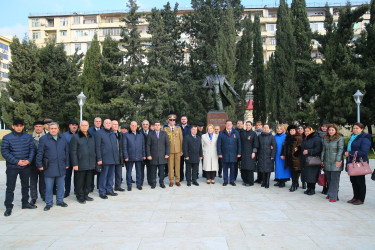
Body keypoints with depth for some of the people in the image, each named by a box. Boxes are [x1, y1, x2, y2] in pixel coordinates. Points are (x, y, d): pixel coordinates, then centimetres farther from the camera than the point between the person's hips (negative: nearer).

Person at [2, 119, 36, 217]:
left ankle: (25, 203, 30)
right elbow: (4, 152, -8)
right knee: (10, 187, 1)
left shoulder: (28, 137, 3)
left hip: (26, 166, 3)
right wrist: (17, 161, -16)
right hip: (12, 167, -3)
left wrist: (29, 160, -12)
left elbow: (32, 149, 4)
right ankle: (8, 207, 14)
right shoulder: (7, 138, -5)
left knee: (25, 185, 15)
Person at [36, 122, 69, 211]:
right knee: (49, 186, 4)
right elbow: (40, 153, 0)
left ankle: (60, 201, 26)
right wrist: (40, 165, -3)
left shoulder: (63, 139, 9)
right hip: (49, 168, -3)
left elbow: (66, 152, 14)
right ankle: (49, 203, 18)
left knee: (61, 186, 11)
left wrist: (67, 164, 12)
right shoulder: (43, 139, -2)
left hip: (61, 167, 3)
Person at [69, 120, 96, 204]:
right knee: (80, 182, 3)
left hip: (90, 165, 5)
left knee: (88, 181, 11)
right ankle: (80, 197, 16)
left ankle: (86, 195, 25)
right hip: (80, 165, -5)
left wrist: (94, 161, 13)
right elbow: (73, 152, -7)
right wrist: (75, 164, -12)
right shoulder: (75, 137, -3)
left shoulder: (91, 137, 14)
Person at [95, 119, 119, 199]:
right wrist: (99, 159, -13)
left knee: (111, 175, 13)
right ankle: (102, 192, 10)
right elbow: (97, 147, -8)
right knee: (103, 176, 0)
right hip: (105, 159, -6)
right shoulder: (99, 133, -4)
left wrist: (117, 156, 12)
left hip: (113, 158, 6)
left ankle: (109, 190, 24)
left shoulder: (112, 133, 15)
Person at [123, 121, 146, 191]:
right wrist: (126, 156, -8)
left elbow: (143, 146, 12)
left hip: (139, 157, 3)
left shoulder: (141, 135, 11)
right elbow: (124, 146, -2)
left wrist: (144, 155, 6)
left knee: (139, 171, 9)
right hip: (130, 157, -2)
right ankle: (129, 185, 17)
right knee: (129, 172, 6)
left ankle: (139, 184, 21)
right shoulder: (126, 135, 1)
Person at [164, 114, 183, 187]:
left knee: (177, 165, 5)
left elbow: (181, 139, 7)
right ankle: (171, 181, 11)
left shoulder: (178, 128, 8)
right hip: (170, 150, -1)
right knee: (170, 166, 2)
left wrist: (181, 150, 2)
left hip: (178, 150, 1)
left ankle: (177, 180, 14)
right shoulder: (165, 129, 4)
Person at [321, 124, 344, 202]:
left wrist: (338, 160, -14)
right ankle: (330, 194, 21)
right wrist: (322, 160, 13)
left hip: (335, 163, -6)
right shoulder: (325, 139, 14)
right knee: (329, 179, 11)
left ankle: (333, 196, 0)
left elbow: (340, 150, -9)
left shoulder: (340, 138, -4)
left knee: (334, 179, -5)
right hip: (327, 163, 6)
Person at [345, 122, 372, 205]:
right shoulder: (352, 137, 14)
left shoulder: (365, 138, -12)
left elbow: (363, 152, -20)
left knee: (360, 181, 2)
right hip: (351, 162, 8)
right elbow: (348, 148, 21)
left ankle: (361, 199, 13)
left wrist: (350, 153, -17)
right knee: (353, 181, 12)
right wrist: (346, 152, -2)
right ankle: (355, 197, 24)